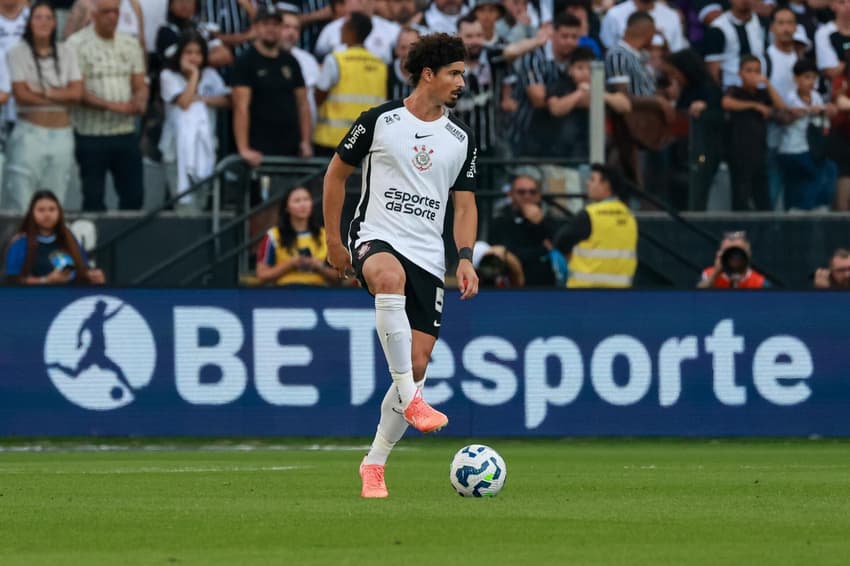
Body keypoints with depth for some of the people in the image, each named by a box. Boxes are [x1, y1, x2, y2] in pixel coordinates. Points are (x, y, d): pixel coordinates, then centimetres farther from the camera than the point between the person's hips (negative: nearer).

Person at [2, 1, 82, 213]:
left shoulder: (66, 53, 9)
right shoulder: (18, 53, -1)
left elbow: (77, 93, 0)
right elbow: (21, 94, -9)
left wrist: (42, 92, -9)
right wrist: (61, 96, -5)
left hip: (62, 134, 3)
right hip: (30, 132, -3)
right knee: (21, 203, -9)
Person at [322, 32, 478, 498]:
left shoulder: (460, 139, 10)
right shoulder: (379, 122, -1)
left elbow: (464, 203, 15)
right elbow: (336, 173, 9)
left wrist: (465, 258, 0)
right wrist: (333, 242, 9)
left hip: (428, 258, 5)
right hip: (375, 238, -4)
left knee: (417, 366, -2)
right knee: (390, 278, -42)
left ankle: (374, 464, 12)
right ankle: (411, 401, -43)